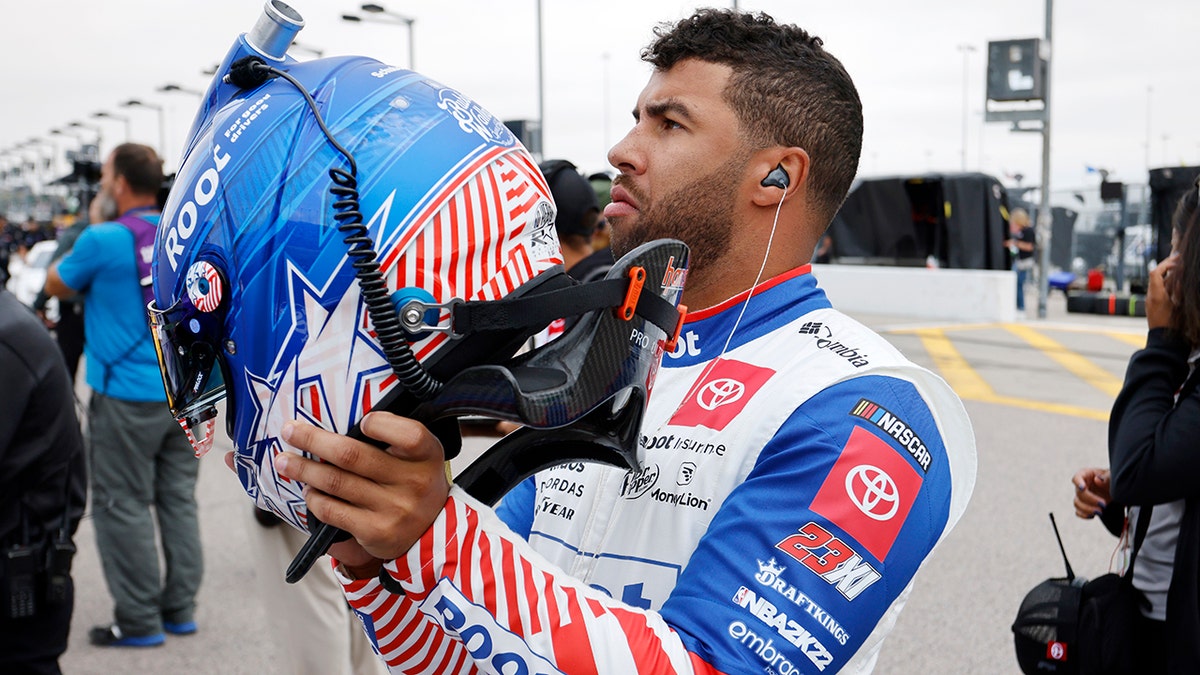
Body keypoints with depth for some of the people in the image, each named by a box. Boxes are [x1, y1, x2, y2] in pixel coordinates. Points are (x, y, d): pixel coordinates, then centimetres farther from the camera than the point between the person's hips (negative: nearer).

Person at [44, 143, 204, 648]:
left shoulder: (103, 241, -13)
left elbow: (55, 286, 5)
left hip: (127, 396, -6)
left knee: (123, 506, 3)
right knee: (179, 499, 13)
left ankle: (139, 620, 7)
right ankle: (180, 608, 20)